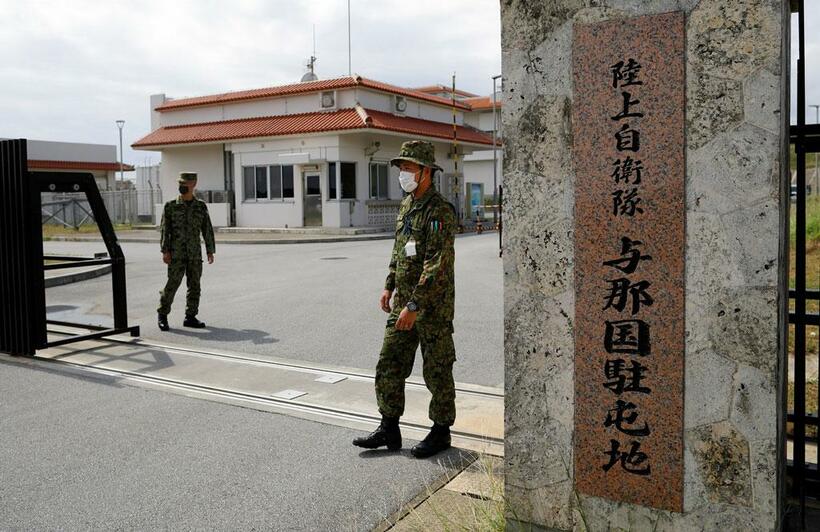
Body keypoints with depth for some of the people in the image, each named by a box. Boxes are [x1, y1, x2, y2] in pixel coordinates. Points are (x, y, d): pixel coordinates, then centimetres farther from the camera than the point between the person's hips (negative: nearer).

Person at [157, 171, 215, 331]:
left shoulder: (201, 206, 7)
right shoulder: (171, 206, 0)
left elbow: (207, 230, 9)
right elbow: (165, 229, -3)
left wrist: (210, 251, 3)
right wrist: (165, 251, -11)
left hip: (195, 254, 3)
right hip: (176, 253, -3)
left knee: (194, 286, 4)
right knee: (172, 284, -6)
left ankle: (190, 317, 12)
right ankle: (162, 315, 9)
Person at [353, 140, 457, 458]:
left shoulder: (440, 211, -17)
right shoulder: (406, 205, 11)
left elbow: (437, 265, -24)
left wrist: (414, 305, -26)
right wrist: (389, 286, 16)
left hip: (433, 304, -8)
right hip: (404, 301, 8)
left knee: (437, 371, 5)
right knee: (389, 366, 9)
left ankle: (441, 432, 21)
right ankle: (389, 429, 20)